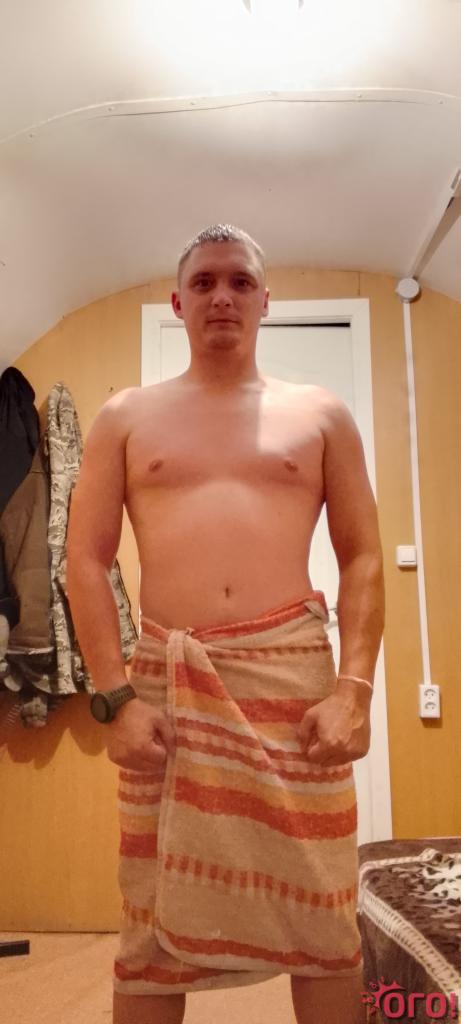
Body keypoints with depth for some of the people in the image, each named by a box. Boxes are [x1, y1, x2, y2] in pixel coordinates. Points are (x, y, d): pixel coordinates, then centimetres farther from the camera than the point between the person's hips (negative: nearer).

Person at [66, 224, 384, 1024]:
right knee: (154, 926, 8)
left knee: (321, 919, 7)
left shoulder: (322, 416, 11)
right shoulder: (125, 417, 10)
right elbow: (85, 560, 4)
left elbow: (363, 557, 6)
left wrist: (355, 688, -6)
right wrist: (115, 698, -6)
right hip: (165, 678, 1)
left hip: (294, 669, 0)